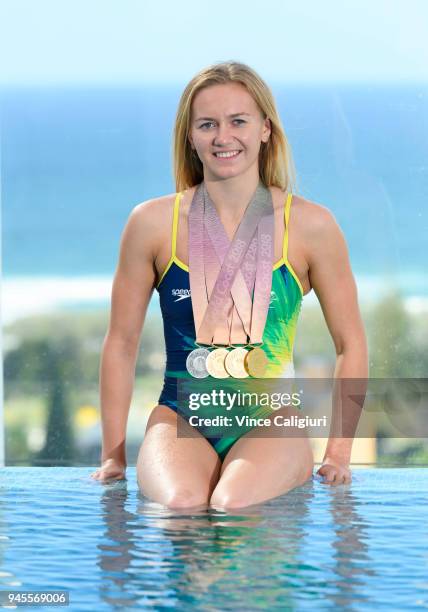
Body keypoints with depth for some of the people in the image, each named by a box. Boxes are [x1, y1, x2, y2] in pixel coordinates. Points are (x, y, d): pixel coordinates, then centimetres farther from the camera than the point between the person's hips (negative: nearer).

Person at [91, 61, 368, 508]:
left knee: (233, 505, -30)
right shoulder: (153, 223, 1)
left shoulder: (310, 226, 0)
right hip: (181, 418, 0)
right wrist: (113, 456, 7)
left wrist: (339, 455, 0)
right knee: (181, 504, -33)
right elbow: (122, 343, 8)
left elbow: (350, 345, 7)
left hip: (270, 421, 1)